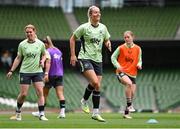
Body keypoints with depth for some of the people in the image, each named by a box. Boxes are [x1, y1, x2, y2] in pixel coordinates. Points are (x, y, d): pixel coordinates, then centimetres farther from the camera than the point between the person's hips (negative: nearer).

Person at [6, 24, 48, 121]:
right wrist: (11, 71, 3)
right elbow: (18, 58, 6)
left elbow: (44, 55, 17)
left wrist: (42, 61, -4)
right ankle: (18, 113, 21)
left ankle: (41, 115, -8)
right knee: (23, 94, -2)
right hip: (25, 72, -1)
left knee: (40, 92, -11)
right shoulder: (22, 45, -1)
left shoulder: (40, 44, 1)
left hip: (37, 71, 1)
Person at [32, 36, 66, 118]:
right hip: (60, 74, 6)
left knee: (44, 94, 8)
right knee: (60, 93, -3)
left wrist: (46, 73, -25)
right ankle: (62, 112, -16)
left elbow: (48, 62, -18)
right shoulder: (58, 51, 14)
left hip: (51, 75, -5)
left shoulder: (48, 52, -7)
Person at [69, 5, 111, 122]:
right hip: (85, 58, -5)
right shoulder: (84, 27, -6)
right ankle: (84, 101, 4)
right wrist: (73, 55, -1)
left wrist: (108, 44, -3)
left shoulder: (103, 27, 7)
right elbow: (72, 39, 3)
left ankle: (96, 113, 10)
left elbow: (107, 40, 22)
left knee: (97, 87, 3)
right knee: (95, 82, -22)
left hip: (98, 60, 5)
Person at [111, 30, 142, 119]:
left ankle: (126, 113, 15)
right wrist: (117, 65, -10)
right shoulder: (121, 48, -3)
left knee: (132, 93, -1)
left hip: (132, 73, 4)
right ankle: (129, 105, -25)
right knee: (129, 83, -34)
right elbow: (113, 57, 6)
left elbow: (139, 60, 15)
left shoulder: (138, 49, 4)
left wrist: (139, 64, -7)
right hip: (121, 72, -4)